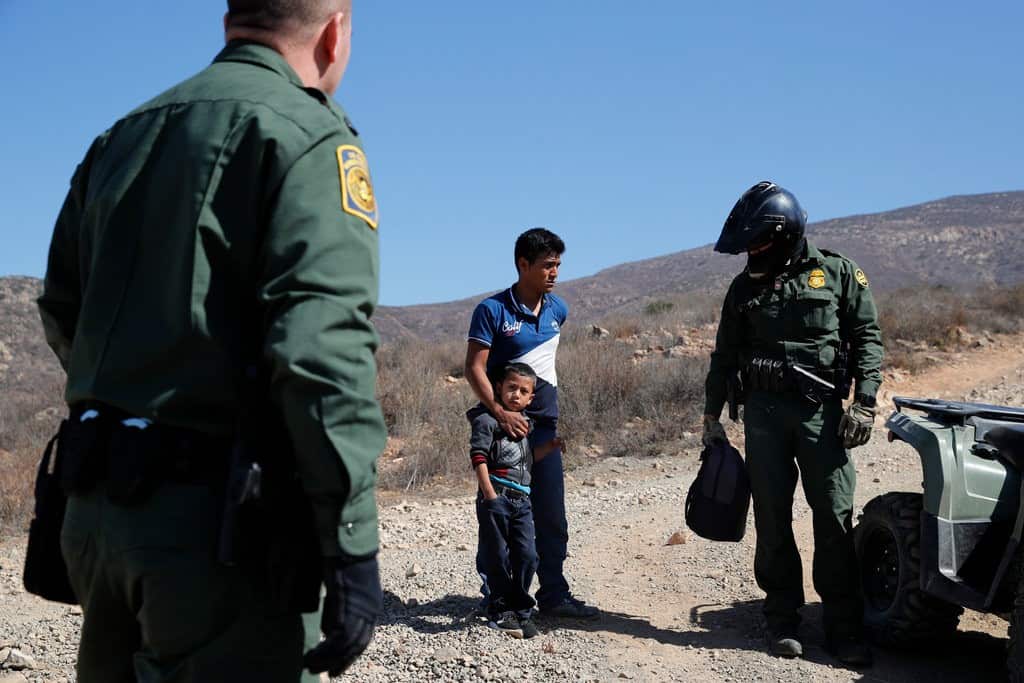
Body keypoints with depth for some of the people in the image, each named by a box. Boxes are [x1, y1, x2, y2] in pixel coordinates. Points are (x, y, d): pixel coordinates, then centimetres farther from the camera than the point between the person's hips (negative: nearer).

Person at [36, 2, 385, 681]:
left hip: (95, 510, 8)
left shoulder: (120, 139, 15)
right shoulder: (307, 138, -8)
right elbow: (322, 349, -20)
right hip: (215, 523, -7)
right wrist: (353, 548, -20)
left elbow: (63, 316, 20)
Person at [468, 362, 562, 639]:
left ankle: (521, 611, 11)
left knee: (527, 556, 2)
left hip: (522, 500, 6)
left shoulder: (523, 423, 17)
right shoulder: (488, 419, -6)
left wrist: (548, 447, 10)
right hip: (496, 496, -6)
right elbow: (479, 456, -12)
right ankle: (499, 612, 13)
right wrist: (489, 494, -17)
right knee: (498, 557, 1)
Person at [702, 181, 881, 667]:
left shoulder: (838, 273, 3)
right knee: (773, 519, 3)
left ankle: (844, 629, 2)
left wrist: (864, 402, -7)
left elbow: (868, 338, 2)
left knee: (835, 518, -4)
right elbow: (725, 356, 16)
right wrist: (712, 416, 16)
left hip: (822, 410, -2)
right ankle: (783, 621, 11)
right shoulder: (745, 287, 11)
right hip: (764, 411, 3)